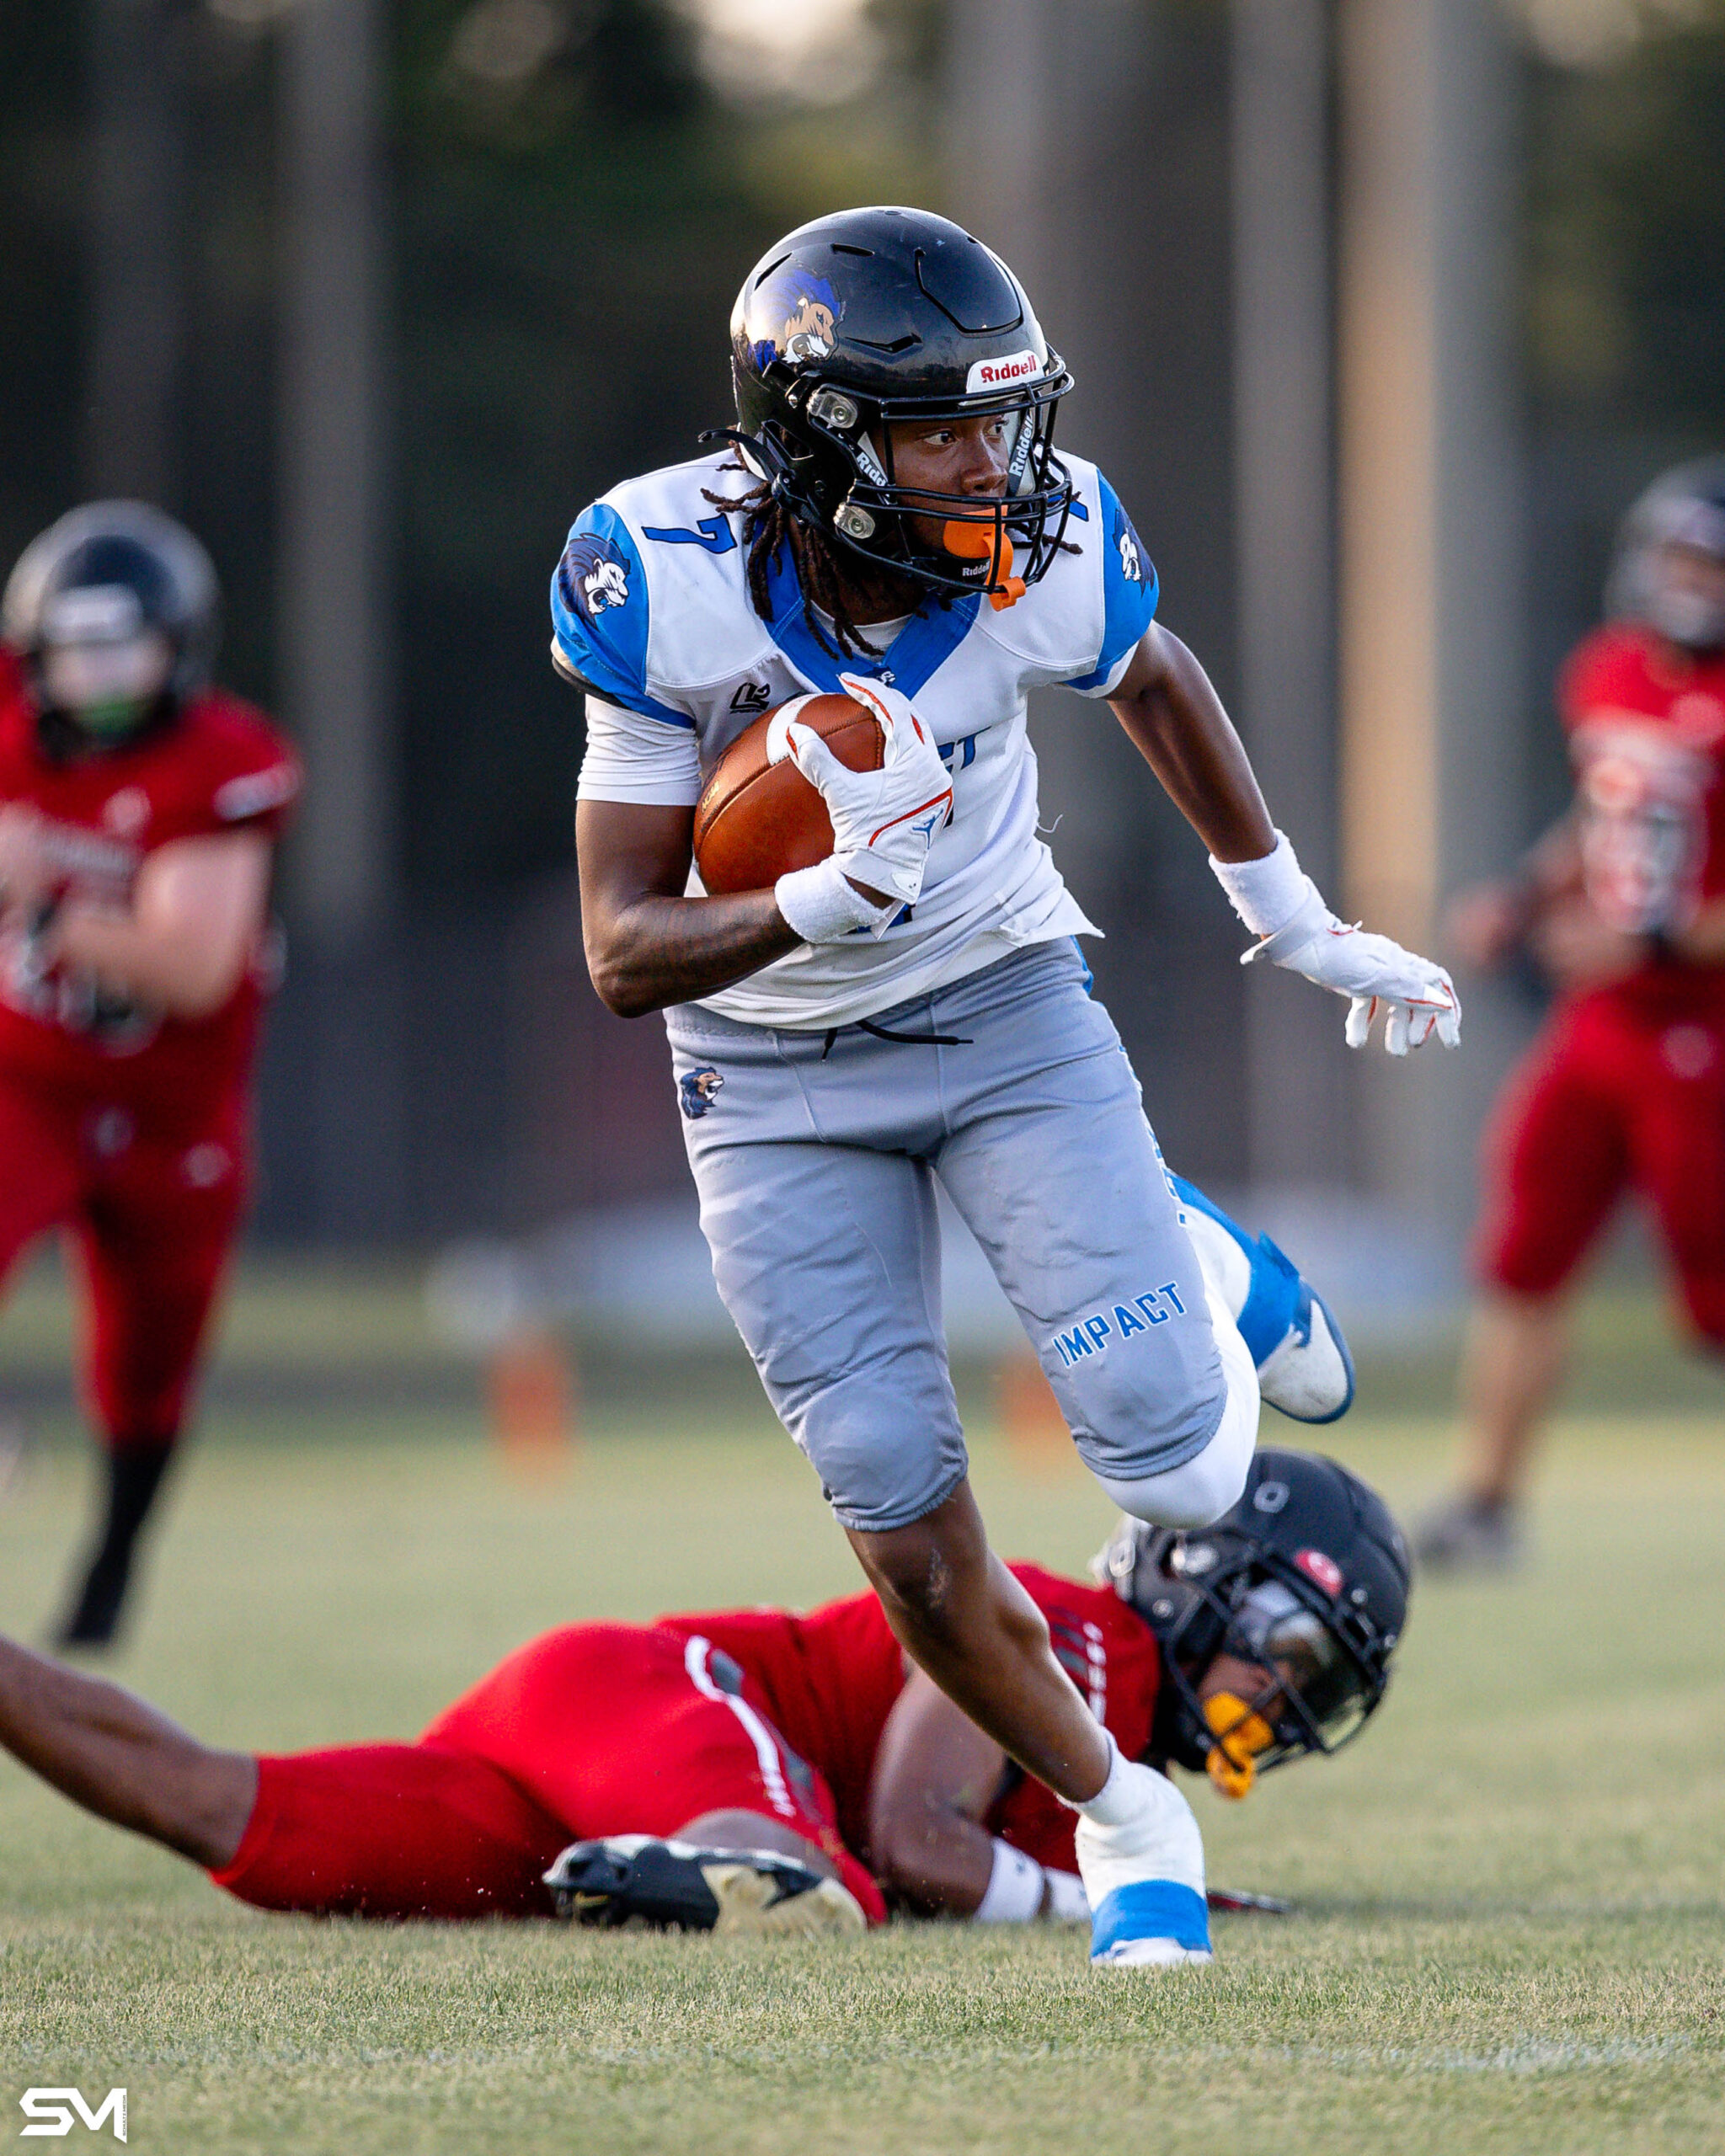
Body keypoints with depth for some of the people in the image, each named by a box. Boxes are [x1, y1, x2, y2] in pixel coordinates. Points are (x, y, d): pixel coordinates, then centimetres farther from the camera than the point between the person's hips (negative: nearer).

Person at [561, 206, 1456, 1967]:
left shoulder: (1046, 558, -20)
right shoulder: (671, 586, -26)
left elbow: (1155, 686, 7)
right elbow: (626, 954, -21)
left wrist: (1291, 920, 18)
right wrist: (810, 911, -40)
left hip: (1005, 1008, 1)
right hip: (781, 1077, -1)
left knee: (1180, 1474, -12)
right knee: (903, 1521, -4)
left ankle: (1204, 1284, 24)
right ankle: (1112, 1809, 22)